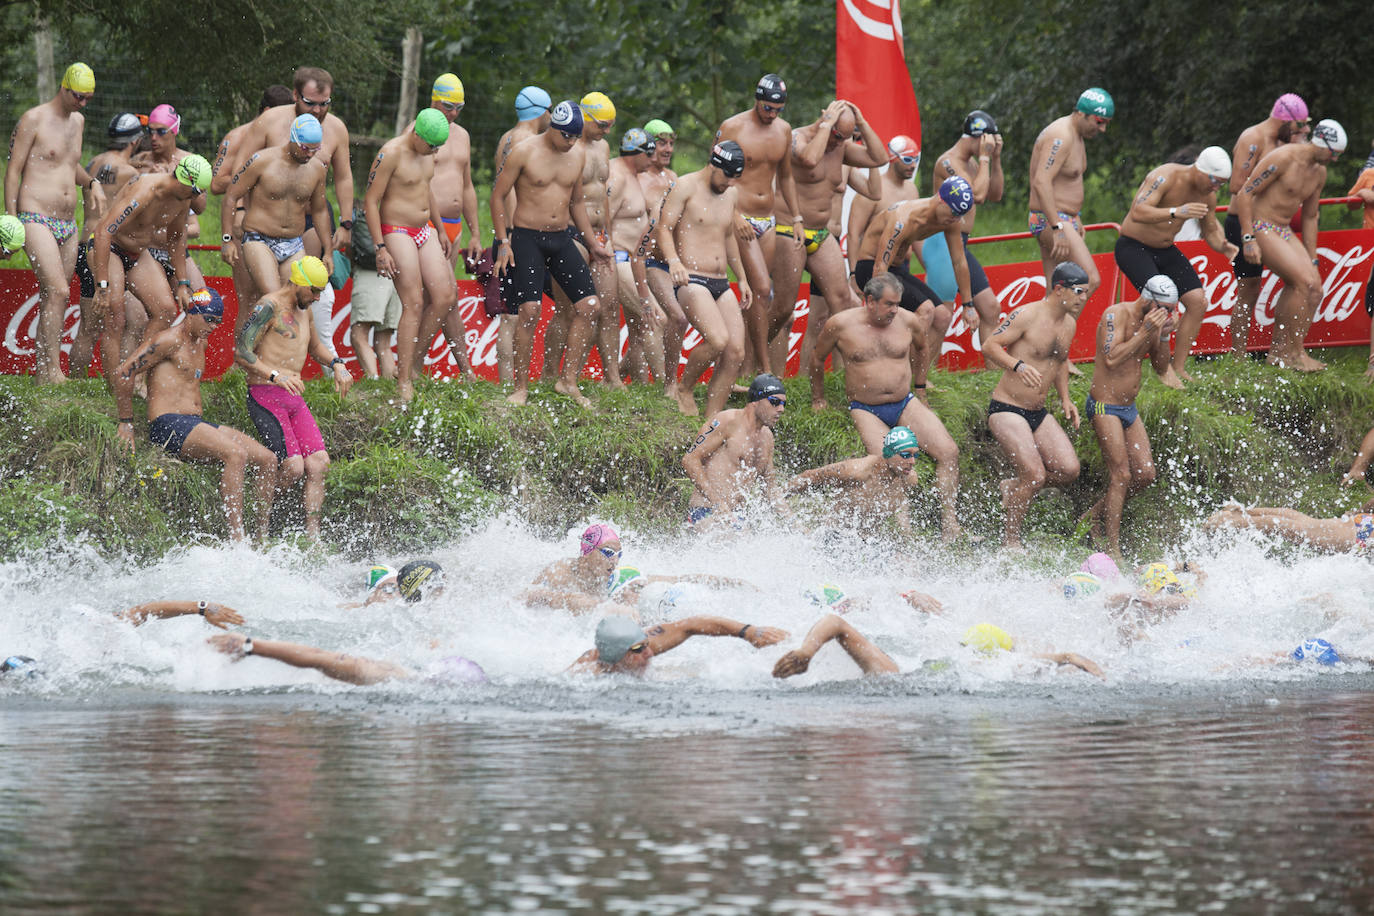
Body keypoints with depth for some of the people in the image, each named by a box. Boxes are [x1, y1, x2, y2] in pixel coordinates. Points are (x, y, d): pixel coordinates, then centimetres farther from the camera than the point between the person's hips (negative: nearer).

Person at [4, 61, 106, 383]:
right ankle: (52, 369, -21)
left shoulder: (77, 121, 16)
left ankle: (40, 374, 12)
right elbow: (13, 171, -6)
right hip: (35, 220, -7)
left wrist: (91, 182, 12)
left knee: (52, 300, 7)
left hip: (67, 225, 7)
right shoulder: (34, 119, -6)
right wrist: (11, 223, -10)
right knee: (58, 291, -20)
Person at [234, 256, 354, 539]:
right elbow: (241, 351, -15)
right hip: (265, 397, -8)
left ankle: (312, 535, -4)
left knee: (318, 462, -6)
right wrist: (276, 375, -26)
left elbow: (314, 345, 39)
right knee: (293, 466, -18)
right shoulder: (269, 307, -9)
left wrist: (337, 364, 20)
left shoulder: (303, 310, 19)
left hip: (294, 399, 8)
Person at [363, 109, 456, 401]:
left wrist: (440, 230, 30)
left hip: (424, 231, 8)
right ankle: (404, 383, -9)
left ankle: (416, 360, 14)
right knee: (413, 305, -11)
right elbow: (370, 201, -15)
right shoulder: (391, 153, -16)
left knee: (444, 297, 0)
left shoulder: (427, 152, 8)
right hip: (397, 233, -8)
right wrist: (380, 248, -19)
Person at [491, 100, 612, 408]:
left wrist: (593, 243, 21)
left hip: (561, 238, 6)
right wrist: (502, 242, -9)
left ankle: (568, 381, 5)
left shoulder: (577, 156, 8)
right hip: (527, 238, -6)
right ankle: (521, 388, -7)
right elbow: (498, 196, -4)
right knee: (530, 309, -16)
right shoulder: (524, 152, -9)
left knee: (589, 306, -4)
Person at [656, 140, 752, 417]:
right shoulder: (686, 187, -5)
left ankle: (712, 418, -2)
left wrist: (742, 278, 30)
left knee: (736, 352, -7)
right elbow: (664, 228, -10)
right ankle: (684, 389, -1)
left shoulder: (732, 195, 16)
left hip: (721, 283, 7)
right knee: (717, 340, -26)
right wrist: (674, 260, -27)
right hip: (692, 279, -7)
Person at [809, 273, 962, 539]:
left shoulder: (908, 321, 2)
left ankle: (948, 518, -11)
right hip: (865, 410, -3)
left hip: (906, 404, 3)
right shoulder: (841, 325, -5)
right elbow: (817, 358, 12)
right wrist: (817, 399, 20)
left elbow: (923, 348, 25)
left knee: (949, 452, -17)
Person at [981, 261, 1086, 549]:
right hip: (1006, 409, -8)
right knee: (1035, 474, -17)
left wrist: (1065, 398, 16)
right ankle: (1010, 539, 1)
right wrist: (1018, 365, -33)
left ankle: (1013, 487, 21)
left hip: (1038, 413, 8)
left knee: (1068, 470, -5)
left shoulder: (1069, 324, 9)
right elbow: (989, 346, -17)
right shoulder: (1027, 315, -15)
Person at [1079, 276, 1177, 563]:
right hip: (1105, 406, -8)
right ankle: (1112, 548, -4)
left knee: (1145, 474, 5)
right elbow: (1111, 358, -27)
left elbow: (1161, 368, 11)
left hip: (1129, 408, 8)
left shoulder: (1152, 322, 7)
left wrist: (1164, 337, -6)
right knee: (1121, 475, -11)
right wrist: (1145, 332, -27)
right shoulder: (1117, 315, -16)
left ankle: (1094, 516, 23)